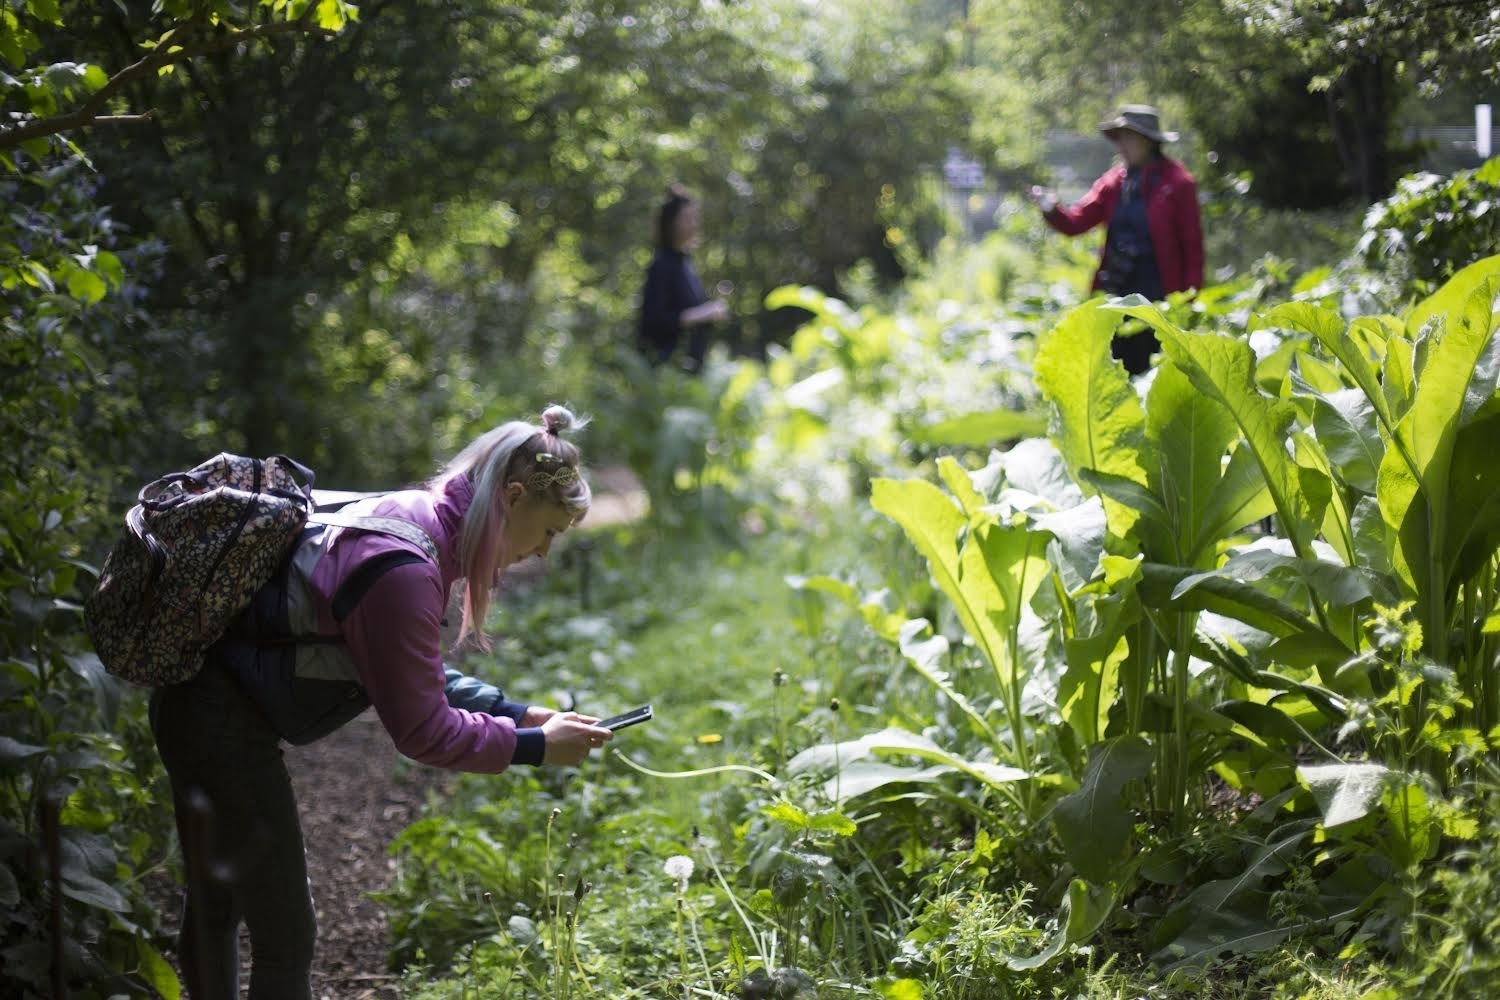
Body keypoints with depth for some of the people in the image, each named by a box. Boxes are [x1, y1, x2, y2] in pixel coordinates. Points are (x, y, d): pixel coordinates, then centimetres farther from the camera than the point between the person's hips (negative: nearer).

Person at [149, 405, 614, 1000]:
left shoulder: (416, 521, 2)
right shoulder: (403, 570, -27)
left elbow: (420, 679, 13)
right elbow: (421, 730, -20)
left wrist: (519, 713, 7)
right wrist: (536, 746, -11)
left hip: (199, 708, 10)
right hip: (223, 726, -10)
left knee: (216, 906, 25)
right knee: (286, 935, -3)